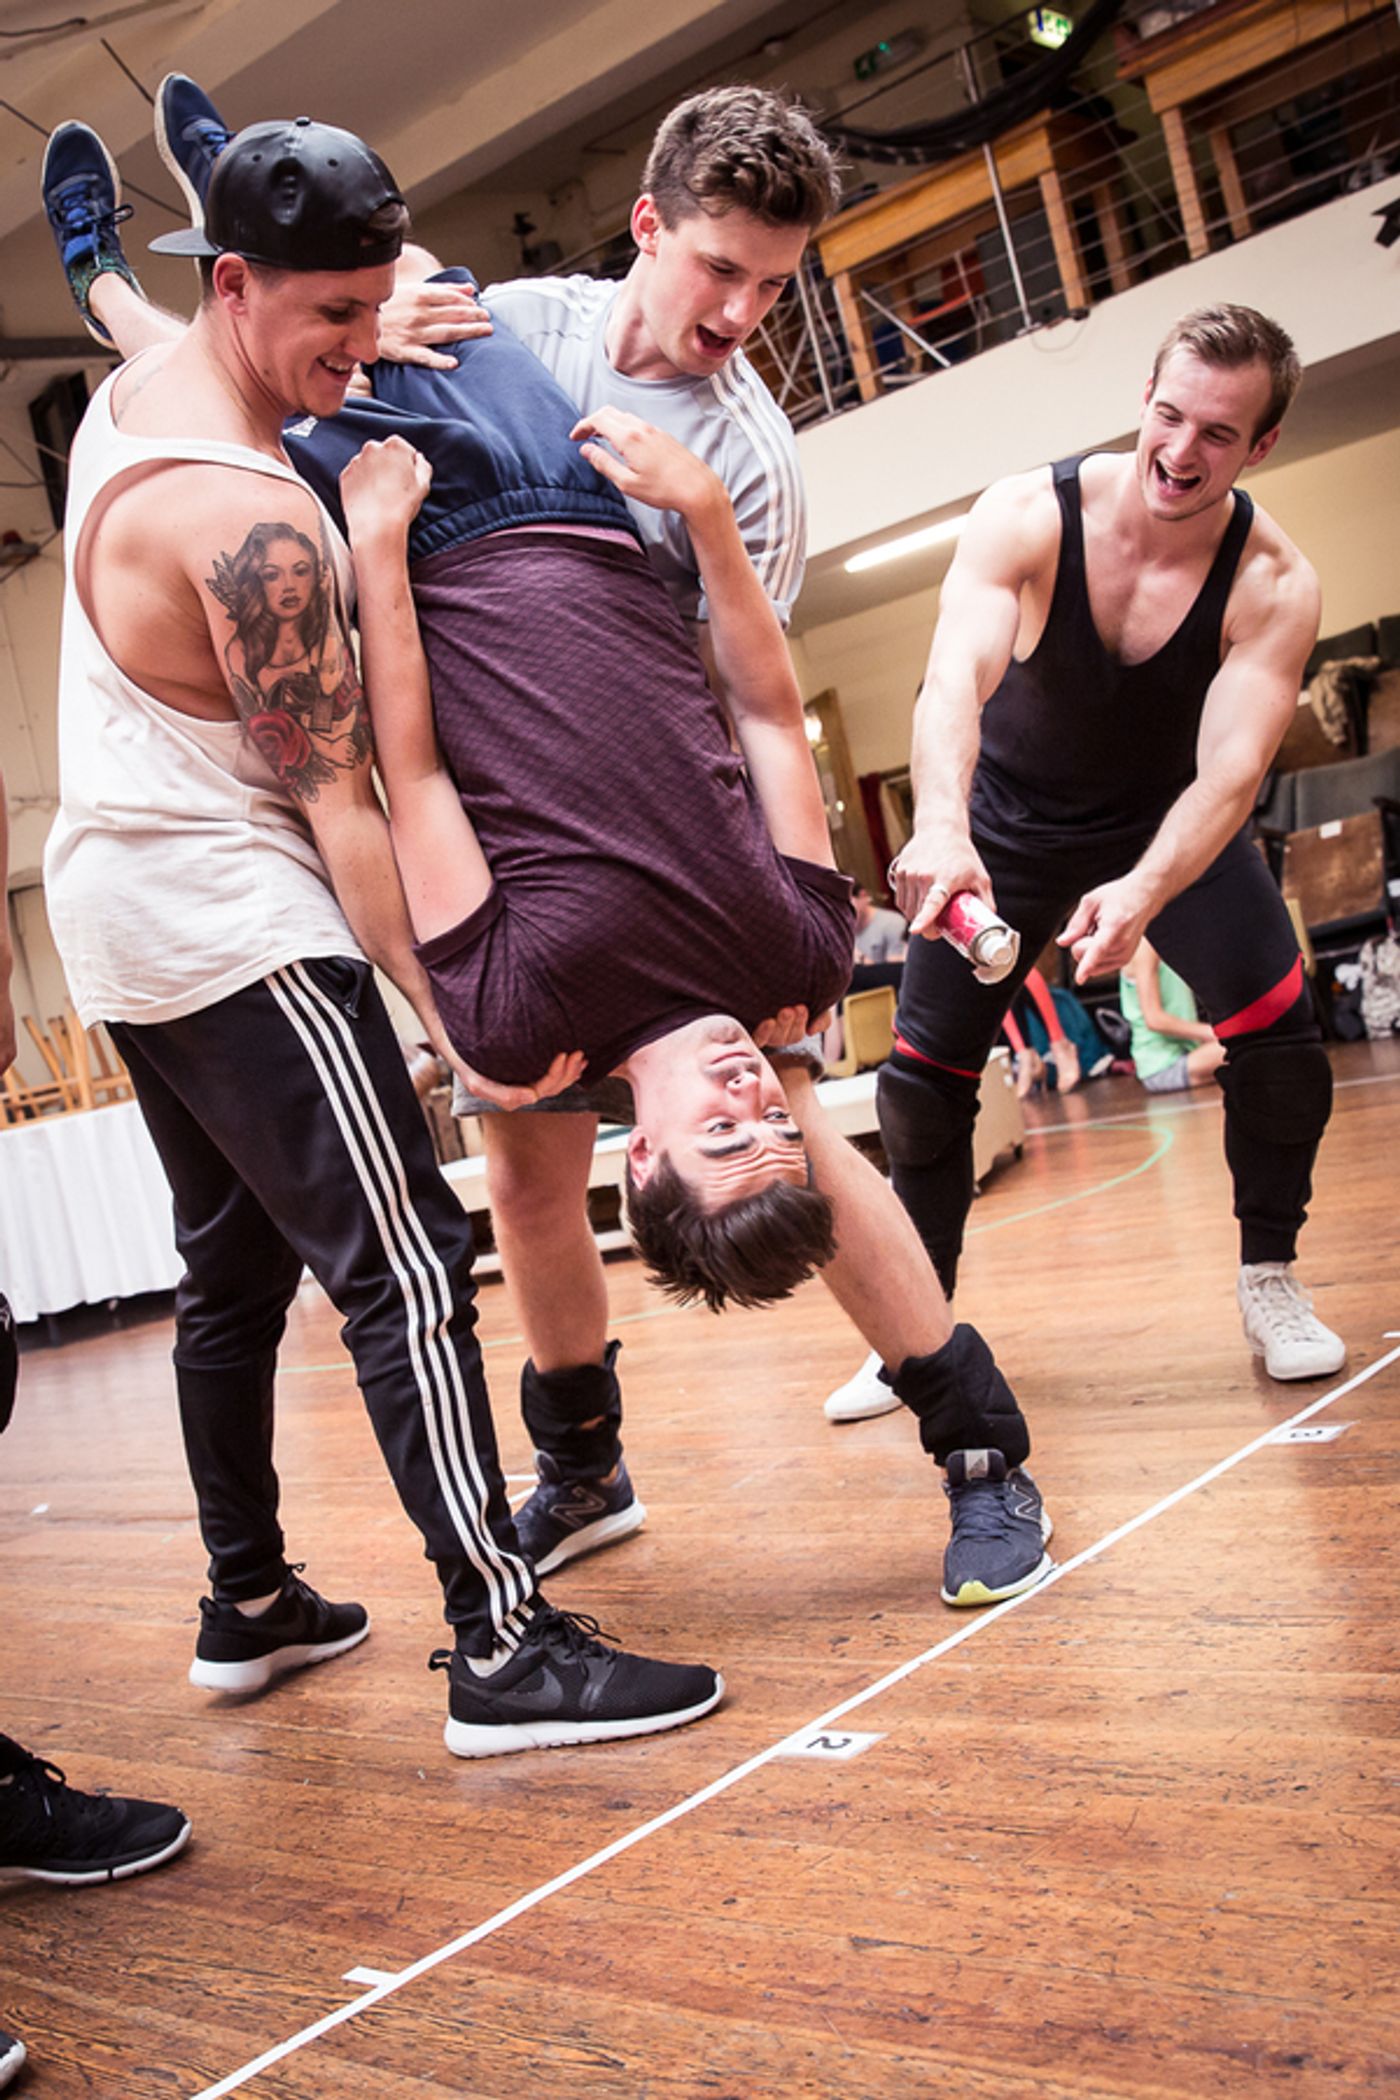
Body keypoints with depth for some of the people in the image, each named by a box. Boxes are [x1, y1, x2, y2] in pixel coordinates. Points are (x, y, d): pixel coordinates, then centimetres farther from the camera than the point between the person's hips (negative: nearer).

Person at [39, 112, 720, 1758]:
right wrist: (448, 1017, -21)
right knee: (405, 1271, -11)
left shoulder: (134, 392, 8)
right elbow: (337, 804, -22)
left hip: (116, 906, 10)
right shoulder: (248, 513, -21)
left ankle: (248, 1605, 27)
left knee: (235, 1267, 17)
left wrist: (376, 354, 9)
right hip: (233, 922, -10)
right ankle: (503, 1651, -10)